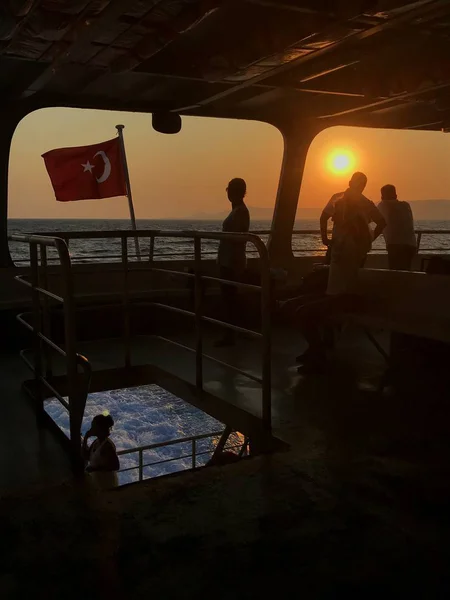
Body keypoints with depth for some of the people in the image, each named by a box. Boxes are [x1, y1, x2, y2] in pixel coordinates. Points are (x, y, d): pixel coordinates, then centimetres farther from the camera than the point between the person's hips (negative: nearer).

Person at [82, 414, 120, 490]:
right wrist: (85, 439, 0)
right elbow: (86, 457, 9)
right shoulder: (96, 442, 4)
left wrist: (95, 468, -25)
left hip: (107, 484, -8)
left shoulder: (108, 445, -22)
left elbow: (115, 466, -24)